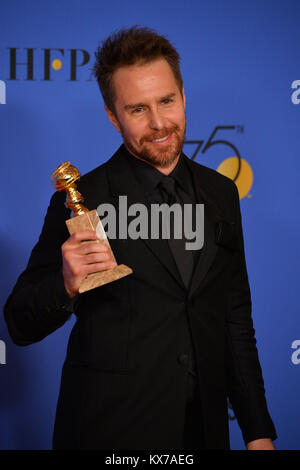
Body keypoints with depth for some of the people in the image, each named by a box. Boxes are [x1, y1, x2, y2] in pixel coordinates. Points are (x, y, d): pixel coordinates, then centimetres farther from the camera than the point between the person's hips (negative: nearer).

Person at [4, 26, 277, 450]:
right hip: (112, 432, -4)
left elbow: (236, 320, 9)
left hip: (205, 428, 4)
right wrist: (66, 286, -28)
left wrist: (258, 430, 7)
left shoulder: (221, 194, 4)